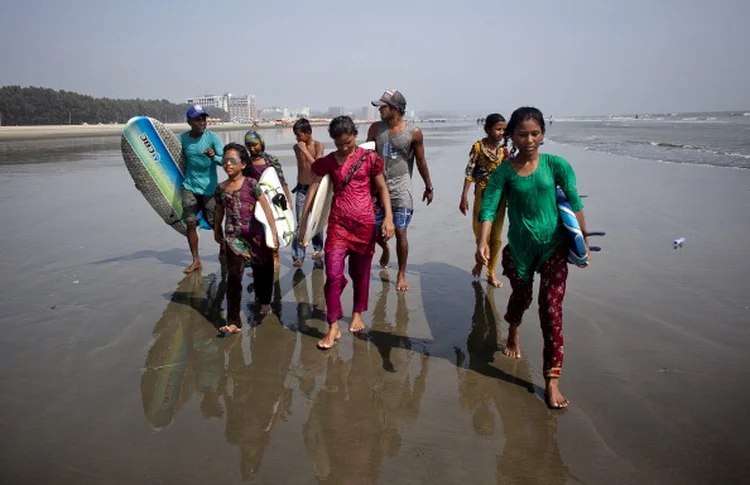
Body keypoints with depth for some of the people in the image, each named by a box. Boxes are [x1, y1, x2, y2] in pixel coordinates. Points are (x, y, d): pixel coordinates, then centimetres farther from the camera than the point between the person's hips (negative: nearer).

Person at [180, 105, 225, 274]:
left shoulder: (212, 137, -9)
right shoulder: (182, 138, 1)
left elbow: (225, 159, -19)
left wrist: (214, 157, -37)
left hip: (209, 188, -3)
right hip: (189, 186, 3)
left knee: (215, 223, 3)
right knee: (190, 223, -1)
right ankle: (196, 261, 9)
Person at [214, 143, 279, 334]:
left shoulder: (251, 183, -7)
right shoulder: (221, 188, 4)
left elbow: (266, 208, -9)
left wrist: (274, 232, -13)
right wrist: (217, 231, 26)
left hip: (255, 234, -1)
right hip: (233, 237, 2)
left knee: (262, 271, 15)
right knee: (233, 277, -7)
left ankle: (264, 302, 44)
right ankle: (233, 321, -6)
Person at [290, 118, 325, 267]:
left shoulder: (318, 146, -9)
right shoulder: (297, 147, 3)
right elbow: (300, 166, 11)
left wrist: (305, 150, -20)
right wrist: (299, 183, 10)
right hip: (301, 189, 2)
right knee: (301, 223, -5)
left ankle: (317, 248, 31)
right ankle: (298, 256, -6)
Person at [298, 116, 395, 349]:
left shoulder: (369, 157, 0)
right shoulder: (328, 161, 4)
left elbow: (382, 188, 4)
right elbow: (312, 190, 4)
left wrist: (388, 217, -7)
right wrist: (303, 221, 2)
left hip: (364, 222, 0)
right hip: (338, 223, 1)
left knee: (360, 272, 11)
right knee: (333, 274, -6)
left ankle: (357, 314, 33)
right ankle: (333, 327, 2)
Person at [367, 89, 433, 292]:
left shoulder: (414, 132, -7)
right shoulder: (375, 128, 1)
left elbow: (421, 161, 3)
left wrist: (428, 186, 9)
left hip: (400, 187, -3)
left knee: (400, 232, -3)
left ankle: (401, 275, 13)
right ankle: (385, 248, 44)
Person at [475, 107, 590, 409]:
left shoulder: (555, 165, -5)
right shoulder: (504, 171, -4)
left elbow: (574, 203, -5)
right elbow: (489, 207, -13)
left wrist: (584, 241, -9)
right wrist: (482, 242, -27)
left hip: (553, 245, -1)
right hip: (519, 246, 1)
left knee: (551, 308, -7)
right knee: (521, 297, 19)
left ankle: (552, 381, -1)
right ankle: (513, 334, 56)